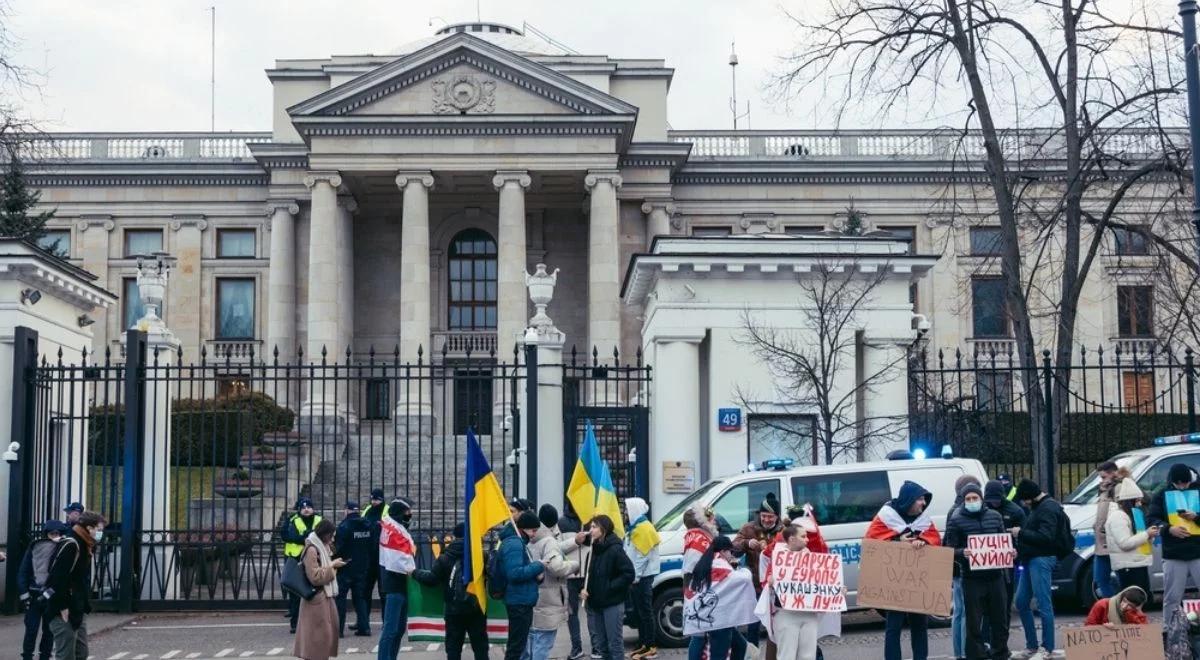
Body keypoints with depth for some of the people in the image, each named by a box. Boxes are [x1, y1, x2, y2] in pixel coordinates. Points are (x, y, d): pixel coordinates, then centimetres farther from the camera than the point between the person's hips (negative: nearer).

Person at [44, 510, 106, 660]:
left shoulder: (84, 546, 14)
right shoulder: (70, 545, -17)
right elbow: (58, 577, -24)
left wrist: (84, 606, 13)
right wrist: (62, 607, -22)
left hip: (77, 611, 10)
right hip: (65, 613, -10)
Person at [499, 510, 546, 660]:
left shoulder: (518, 542, 14)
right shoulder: (514, 544, -18)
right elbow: (514, 573, -27)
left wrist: (535, 571, 2)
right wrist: (538, 566, -18)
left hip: (522, 600, 10)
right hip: (519, 601, -10)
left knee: (518, 642, 19)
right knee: (517, 644, -4)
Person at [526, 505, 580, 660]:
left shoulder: (530, 541, 9)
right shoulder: (549, 542, -16)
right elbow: (556, 567, -29)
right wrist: (575, 565, -13)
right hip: (546, 606, -8)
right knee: (541, 647, -3)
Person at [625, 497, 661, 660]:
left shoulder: (644, 528, -14)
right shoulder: (636, 527, 17)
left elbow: (643, 555, -19)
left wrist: (636, 575, -17)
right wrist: (634, 575, 12)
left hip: (643, 576, -10)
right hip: (638, 575, 10)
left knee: (645, 611, -7)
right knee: (639, 610, 12)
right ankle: (643, 645, 17)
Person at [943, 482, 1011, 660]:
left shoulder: (995, 516, 10)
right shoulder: (956, 520, -1)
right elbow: (950, 550, -4)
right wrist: (962, 553, -24)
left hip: (995, 576, 4)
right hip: (972, 579, -4)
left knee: (1000, 619, 11)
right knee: (974, 622, -2)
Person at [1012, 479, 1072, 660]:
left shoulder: (1048, 508, -12)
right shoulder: (1038, 507, 18)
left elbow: (1046, 537, -21)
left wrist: (1021, 533, -15)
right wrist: (1020, 549, 9)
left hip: (1042, 559, -10)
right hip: (1031, 559, 10)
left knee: (1044, 605, -6)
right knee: (1021, 603, 12)